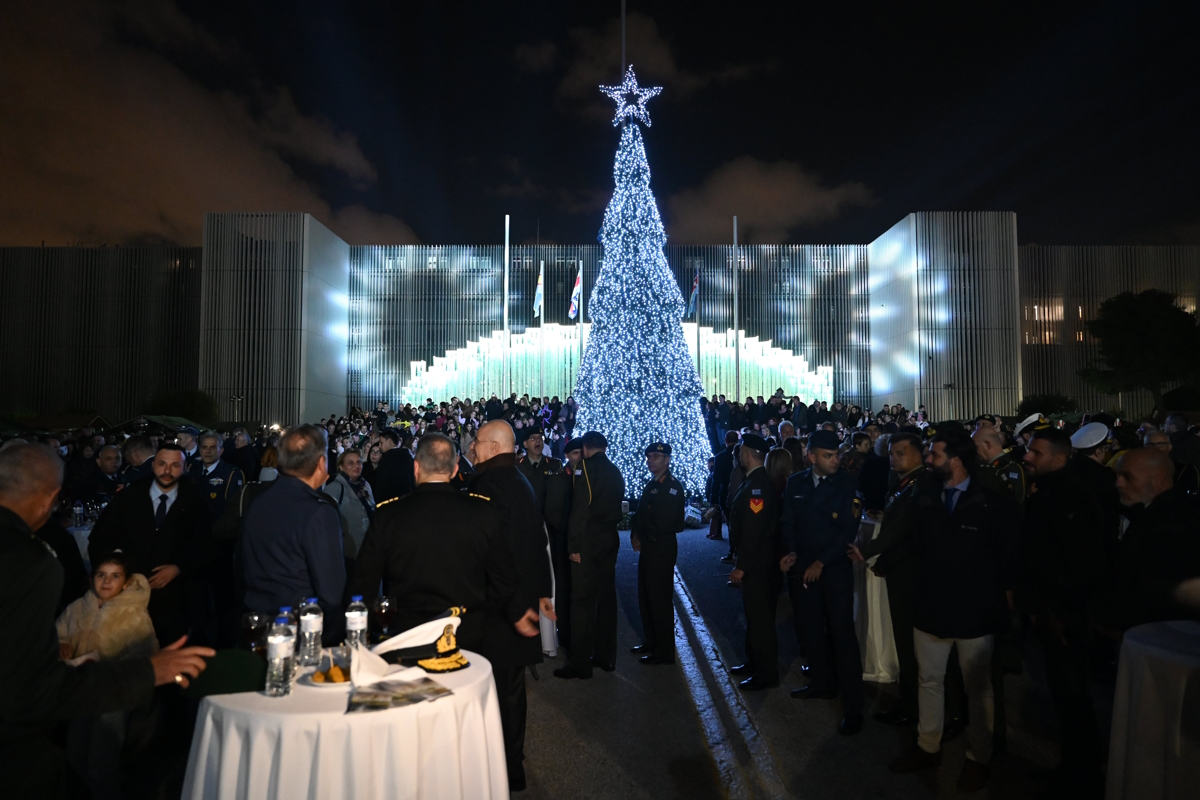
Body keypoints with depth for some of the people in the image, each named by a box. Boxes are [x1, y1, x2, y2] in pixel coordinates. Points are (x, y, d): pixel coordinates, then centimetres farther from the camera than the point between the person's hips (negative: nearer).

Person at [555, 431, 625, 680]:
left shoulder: (585, 467, -10)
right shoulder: (615, 471, 12)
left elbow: (579, 509, -16)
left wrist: (574, 545, -15)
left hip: (589, 538, -7)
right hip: (610, 537, 7)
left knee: (582, 600, -3)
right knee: (606, 596, 12)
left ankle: (580, 663, 0)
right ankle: (606, 656, 21)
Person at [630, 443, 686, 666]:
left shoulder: (672, 487, -14)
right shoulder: (650, 485, 14)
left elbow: (664, 524, -20)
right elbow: (640, 515, 15)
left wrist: (643, 539, -11)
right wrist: (635, 535, -2)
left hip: (662, 549, -9)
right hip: (647, 548, 9)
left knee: (660, 600, -2)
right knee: (645, 598, 16)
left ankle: (664, 651, 8)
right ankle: (651, 642, 30)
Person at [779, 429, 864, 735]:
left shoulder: (846, 485, -8)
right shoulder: (795, 483, 4)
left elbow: (849, 530, -11)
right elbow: (789, 523, 8)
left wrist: (821, 562, -15)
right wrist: (792, 552, -8)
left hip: (835, 568, -4)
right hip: (802, 567, 4)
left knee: (842, 633, -3)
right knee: (811, 629, 15)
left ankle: (852, 706, 6)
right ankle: (823, 682, 34)